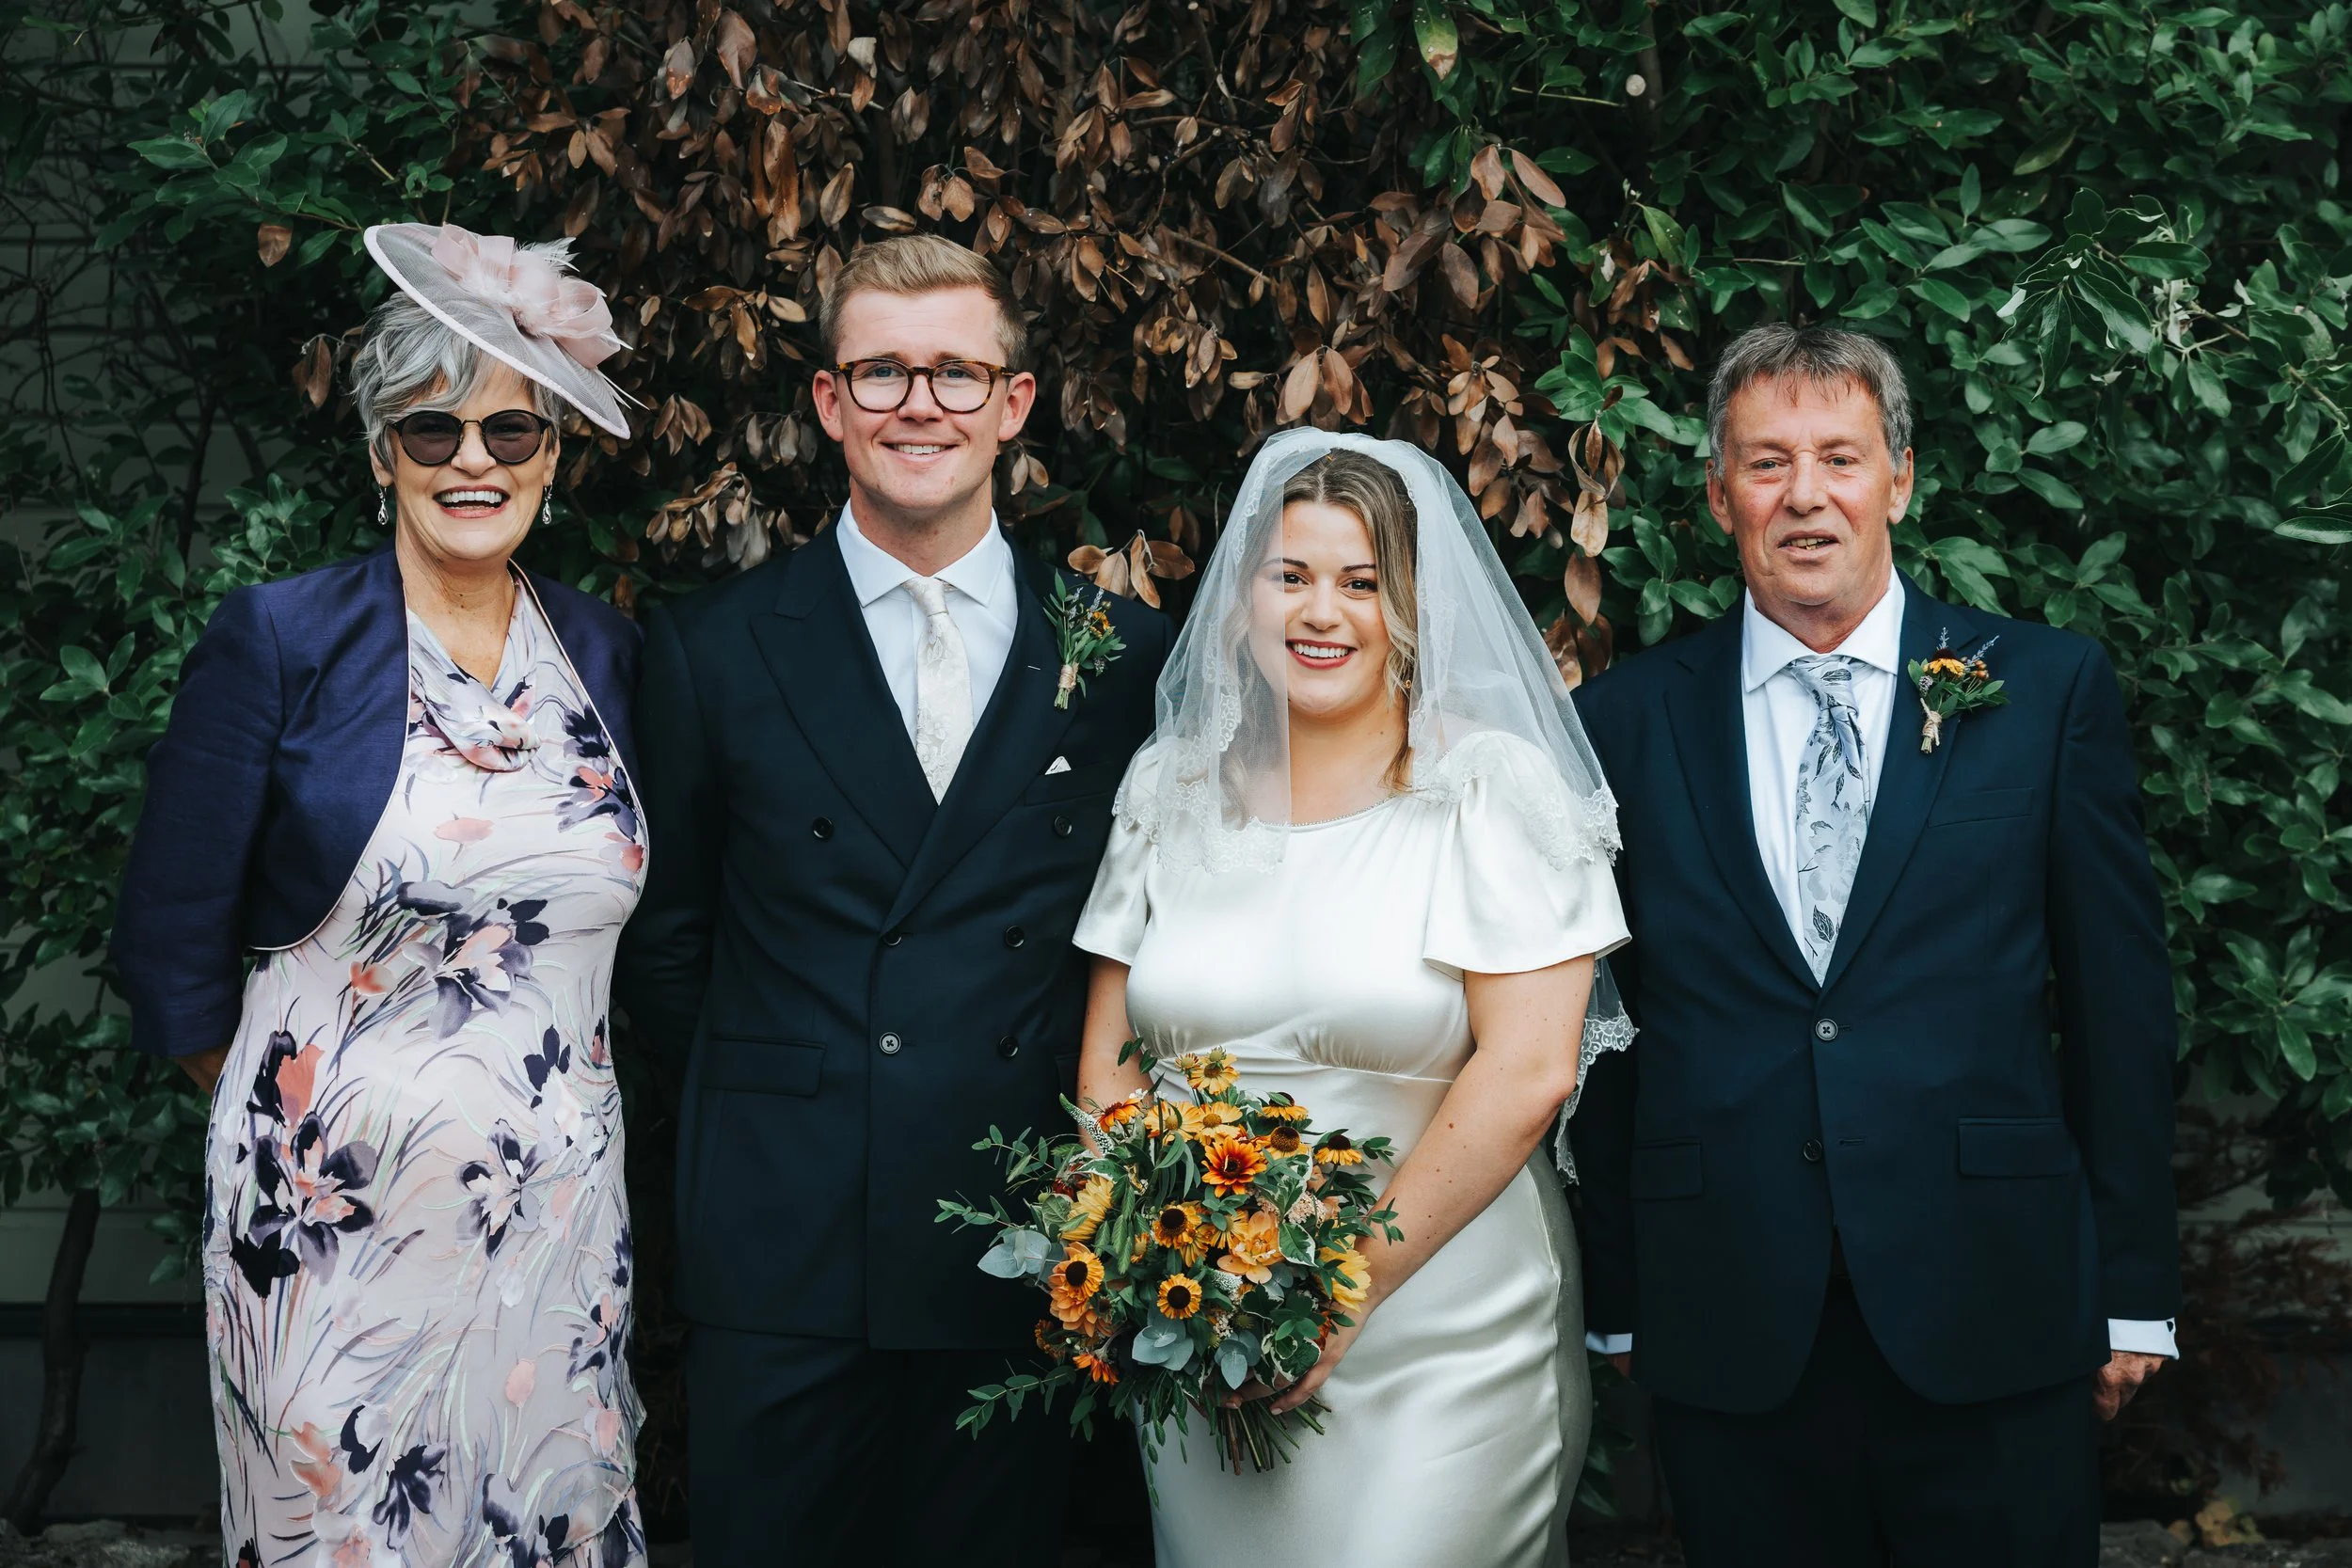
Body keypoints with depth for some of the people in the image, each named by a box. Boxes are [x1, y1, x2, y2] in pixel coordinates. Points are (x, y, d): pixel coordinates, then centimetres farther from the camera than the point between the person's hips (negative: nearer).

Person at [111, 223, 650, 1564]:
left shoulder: (611, 654, 6)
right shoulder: (279, 640, -6)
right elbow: (173, 944, -2)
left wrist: (563, 1097, 9)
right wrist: (284, 1103, 5)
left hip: (562, 1203, 4)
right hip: (335, 1203, -3)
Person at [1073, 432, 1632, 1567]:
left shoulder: (1495, 786, -6)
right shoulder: (1172, 788, 7)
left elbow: (1527, 1073, -14)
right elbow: (1106, 1058, 8)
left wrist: (1346, 1288, -16)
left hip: (1437, 1340, -4)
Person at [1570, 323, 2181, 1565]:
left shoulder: (2050, 689, 3)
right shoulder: (1626, 721, 4)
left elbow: (2120, 994, 3)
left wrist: (2134, 1283, 2)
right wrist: (1613, 1297, 4)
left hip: (1989, 1312, 0)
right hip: (1728, 1338, 1)